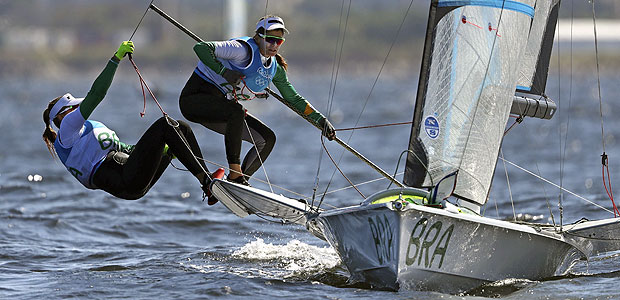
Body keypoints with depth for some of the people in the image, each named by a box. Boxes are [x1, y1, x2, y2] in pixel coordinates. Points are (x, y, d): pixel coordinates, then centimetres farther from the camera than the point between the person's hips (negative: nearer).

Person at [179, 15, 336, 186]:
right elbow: (201, 48, -27)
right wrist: (224, 71, -31)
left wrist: (321, 120, 8)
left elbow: (294, 99, 15)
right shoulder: (245, 51, -21)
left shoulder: (275, 68, 5)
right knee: (237, 111, -36)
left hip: (219, 105, 8)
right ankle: (235, 175, -31)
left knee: (267, 139, 0)